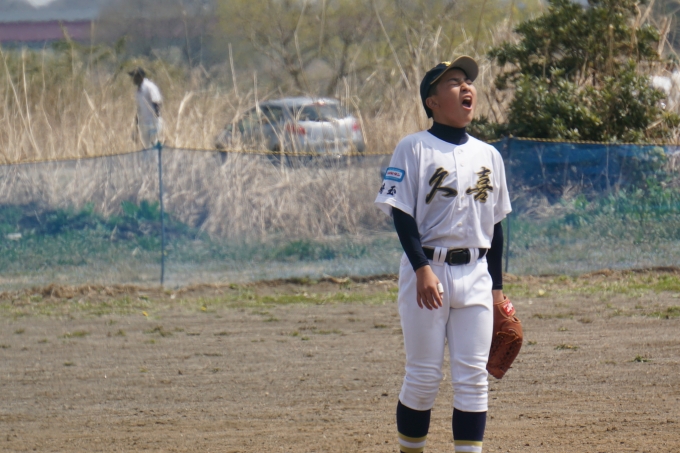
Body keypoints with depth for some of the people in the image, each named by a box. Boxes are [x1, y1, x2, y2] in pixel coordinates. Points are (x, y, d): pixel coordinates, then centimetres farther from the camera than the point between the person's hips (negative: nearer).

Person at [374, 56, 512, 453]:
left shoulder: (489, 155, 12)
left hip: (475, 275, 4)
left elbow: (494, 223, 16)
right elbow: (402, 214, -9)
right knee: (424, 375, -1)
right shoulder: (415, 148, -3)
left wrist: (497, 285, 14)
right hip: (428, 268, -4)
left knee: (473, 375, 0)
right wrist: (423, 269, -20)